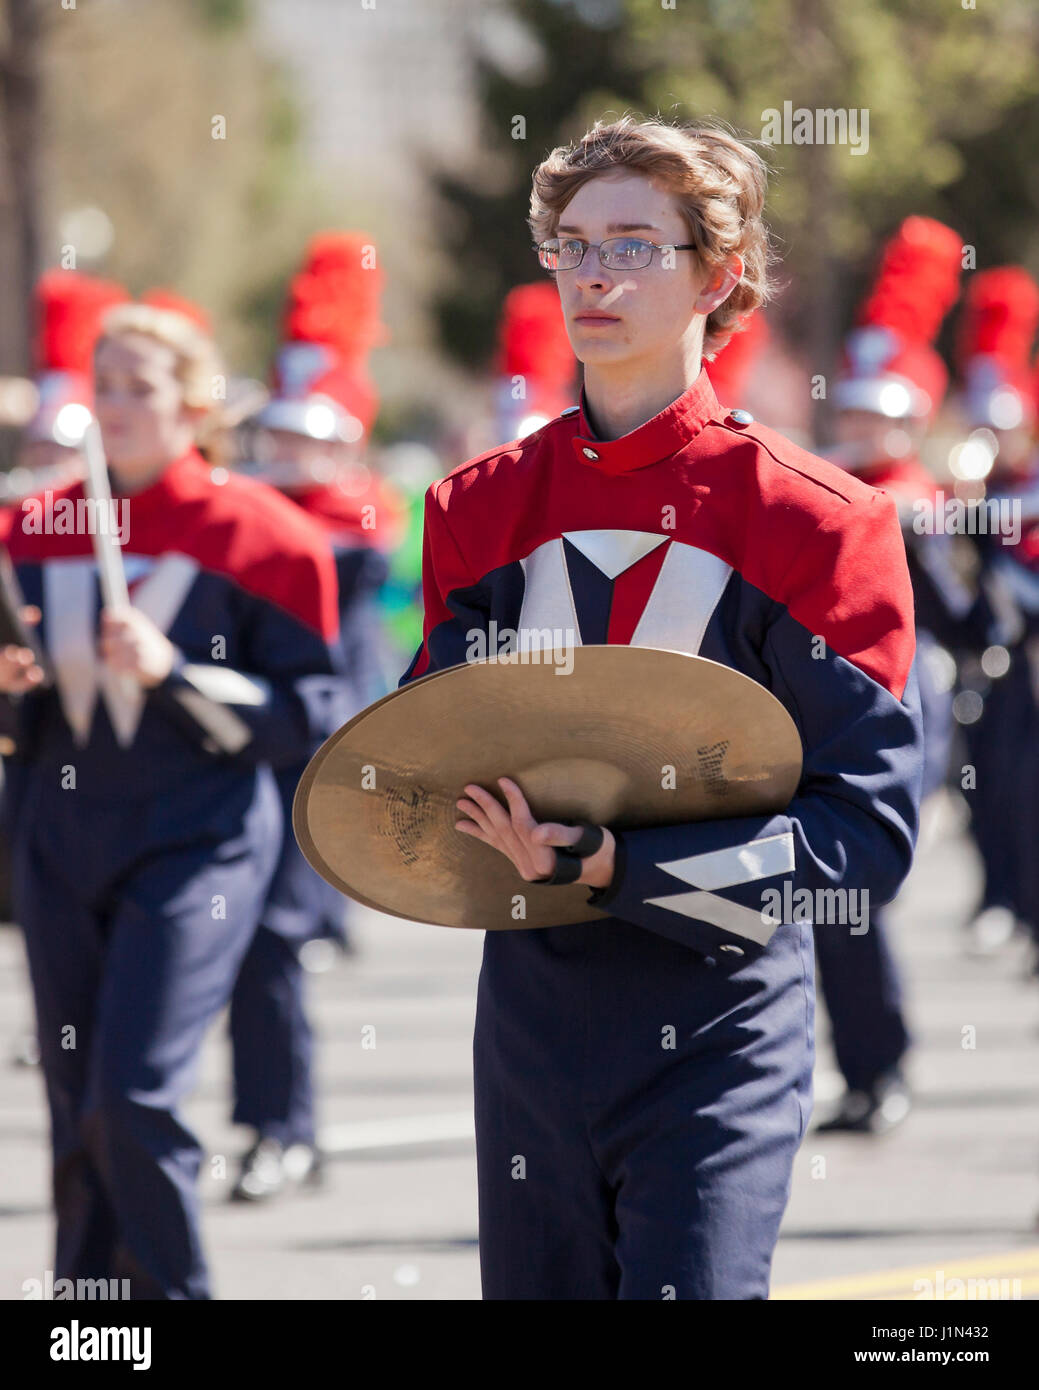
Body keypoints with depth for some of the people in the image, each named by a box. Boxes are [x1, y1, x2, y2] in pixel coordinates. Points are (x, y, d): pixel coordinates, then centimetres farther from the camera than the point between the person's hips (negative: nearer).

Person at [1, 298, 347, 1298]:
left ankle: (170, 1292, -1)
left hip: (195, 848, -5)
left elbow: (304, 717, -7)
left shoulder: (257, 535, -5)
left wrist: (172, 673, -18)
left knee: (133, 1094, -16)